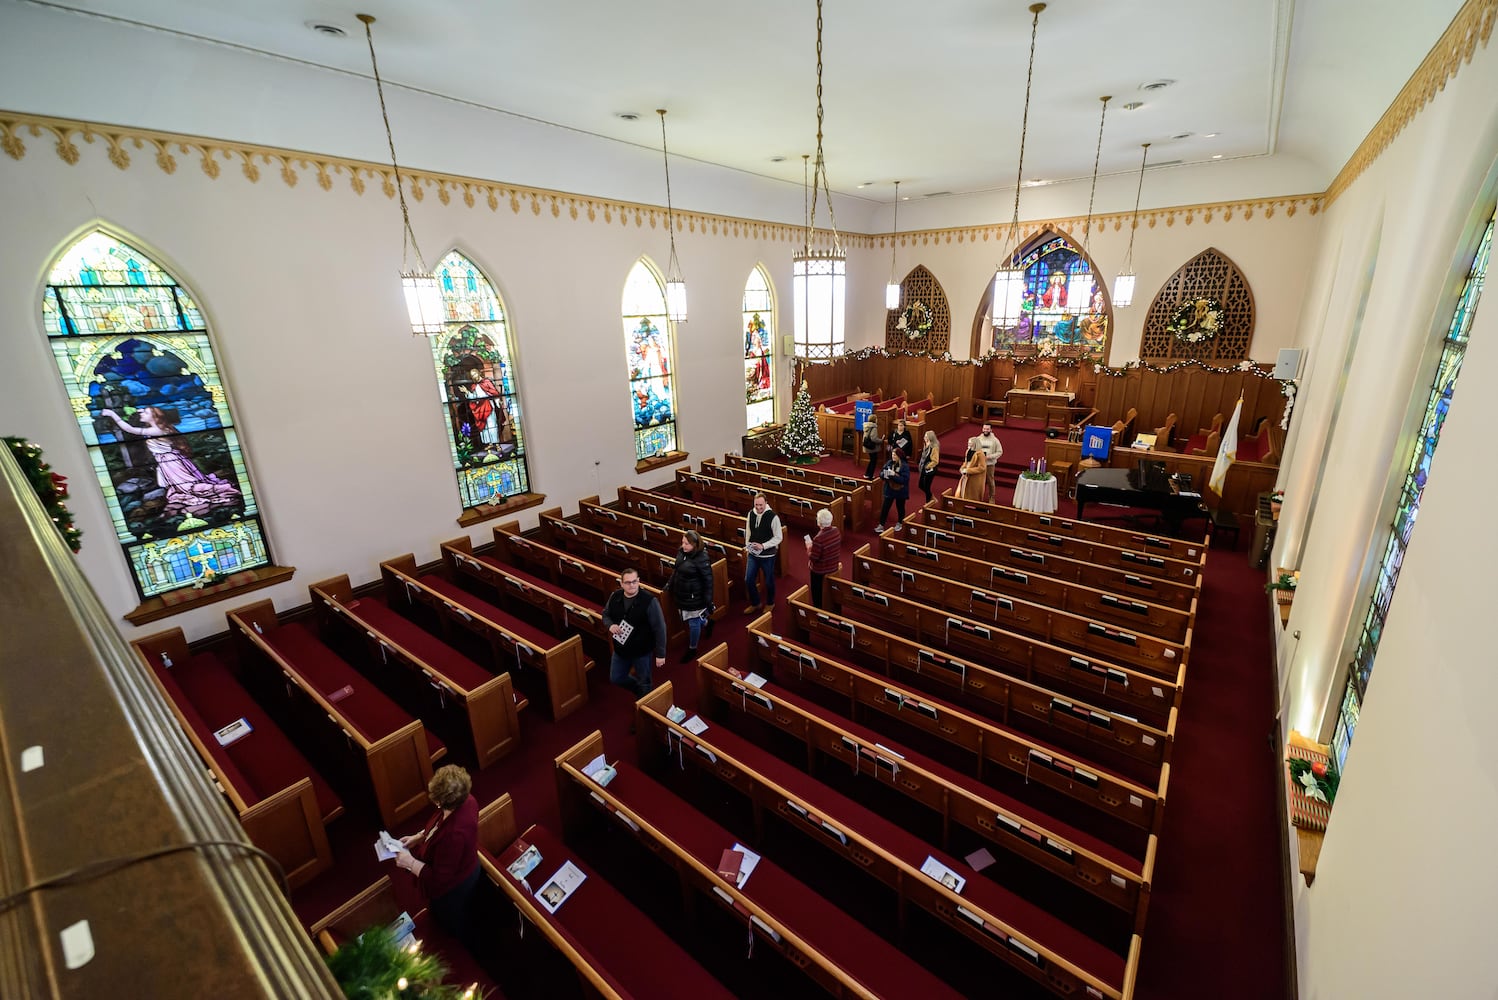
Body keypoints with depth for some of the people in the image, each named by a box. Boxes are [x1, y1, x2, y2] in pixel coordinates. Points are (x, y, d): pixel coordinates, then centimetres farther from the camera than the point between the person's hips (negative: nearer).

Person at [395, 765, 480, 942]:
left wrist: (410, 862, -24)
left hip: (453, 888, -8)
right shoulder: (465, 800, -23)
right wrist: (418, 837, -4)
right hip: (464, 870, 8)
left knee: (454, 929, 26)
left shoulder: (453, 835, -47)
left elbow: (438, 881, -31)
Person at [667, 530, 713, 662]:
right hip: (681, 594, 7)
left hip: (694, 597, -7)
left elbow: (708, 581, -19)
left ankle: (692, 649, 30)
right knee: (690, 619, 23)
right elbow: (675, 570, 12)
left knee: (693, 623, 9)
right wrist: (670, 585, 17)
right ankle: (707, 623, 53)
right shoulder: (681, 552, -4)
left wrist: (709, 601, -17)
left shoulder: (701, 559, -25)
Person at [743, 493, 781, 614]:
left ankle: (770, 603, 38)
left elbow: (778, 537, -15)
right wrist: (748, 545, 0)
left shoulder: (773, 517, -19)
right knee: (748, 580, 8)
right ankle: (755, 603, 31)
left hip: (768, 555, -4)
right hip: (753, 554, 4)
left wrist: (763, 546, -23)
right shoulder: (750, 514, -4)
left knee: (769, 581, 13)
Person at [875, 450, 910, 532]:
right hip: (889, 490, 3)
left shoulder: (905, 466, -17)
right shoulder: (889, 463, -3)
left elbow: (905, 480, -24)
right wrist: (884, 474, -21)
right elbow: (881, 474, 2)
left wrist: (894, 475, -31)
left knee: (900, 508, 16)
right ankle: (881, 525, 10)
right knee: (885, 508, 3)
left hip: (900, 492, -3)